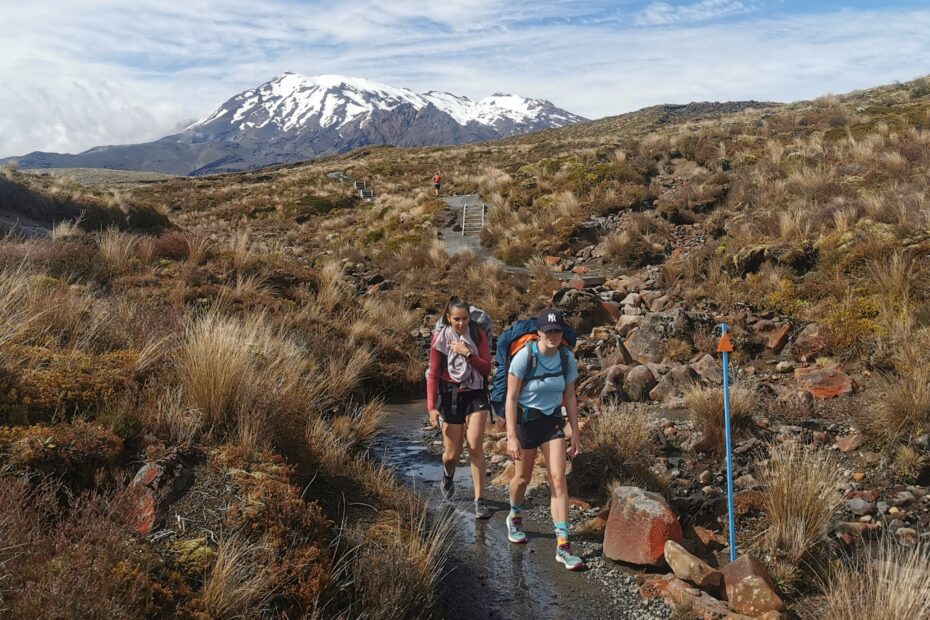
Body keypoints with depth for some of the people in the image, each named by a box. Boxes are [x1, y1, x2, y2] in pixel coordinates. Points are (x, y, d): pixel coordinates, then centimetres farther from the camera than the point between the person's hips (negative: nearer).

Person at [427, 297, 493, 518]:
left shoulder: (478, 335, -1)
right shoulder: (440, 339, -4)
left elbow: (486, 369, -4)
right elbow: (433, 375, -3)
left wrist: (467, 353, -18)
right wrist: (432, 407, -9)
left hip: (476, 395, 0)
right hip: (450, 396, 0)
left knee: (475, 445, -14)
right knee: (453, 453, 7)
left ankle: (479, 501, -4)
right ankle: (448, 475, 45)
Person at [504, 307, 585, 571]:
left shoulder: (567, 358, -7)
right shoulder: (524, 357, -19)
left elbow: (570, 397, 4)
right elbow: (511, 398, -16)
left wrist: (575, 434, 5)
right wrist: (511, 437, -20)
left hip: (553, 421, 3)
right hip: (526, 419, -2)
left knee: (558, 479, -8)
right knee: (523, 478, 12)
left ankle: (563, 546, -5)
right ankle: (514, 518, 44)